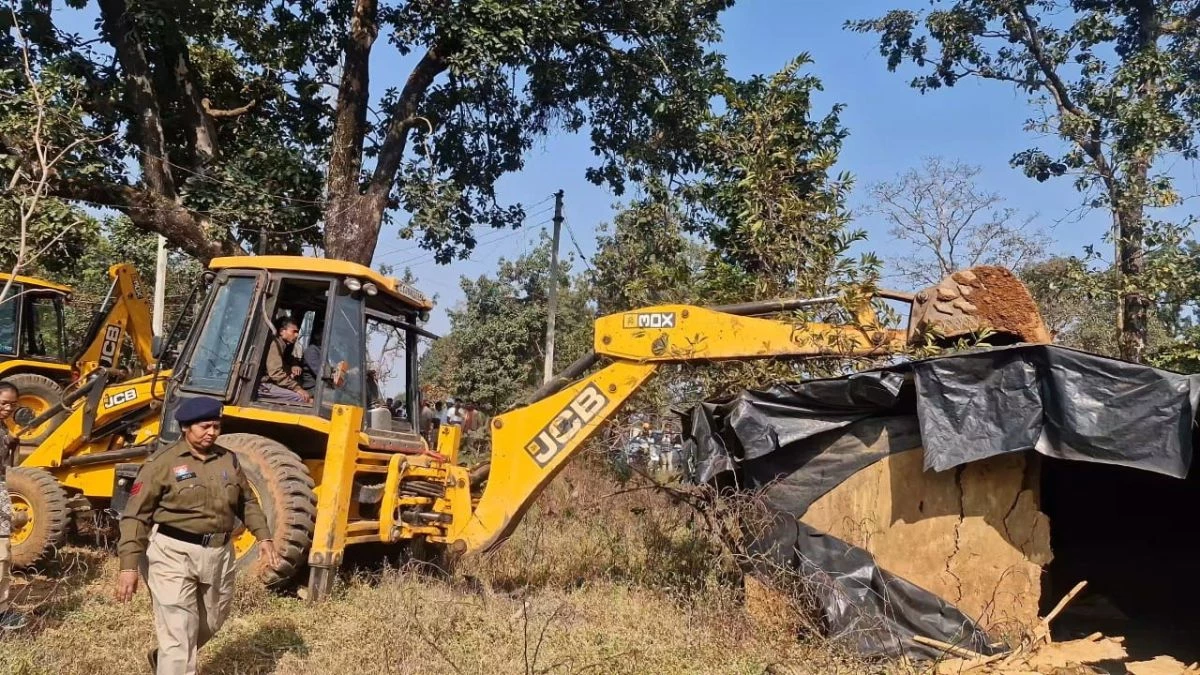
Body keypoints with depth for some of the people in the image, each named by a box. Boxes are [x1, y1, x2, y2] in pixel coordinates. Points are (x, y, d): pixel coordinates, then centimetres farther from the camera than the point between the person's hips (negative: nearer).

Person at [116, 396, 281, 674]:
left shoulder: (228, 460, 6)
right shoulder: (162, 462, -9)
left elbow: (247, 502, 17)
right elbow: (136, 515, -10)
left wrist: (263, 536, 7)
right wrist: (129, 565, -15)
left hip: (219, 554, 6)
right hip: (173, 555, -6)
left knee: (210, 624, 23)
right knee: (178, 636, -5)